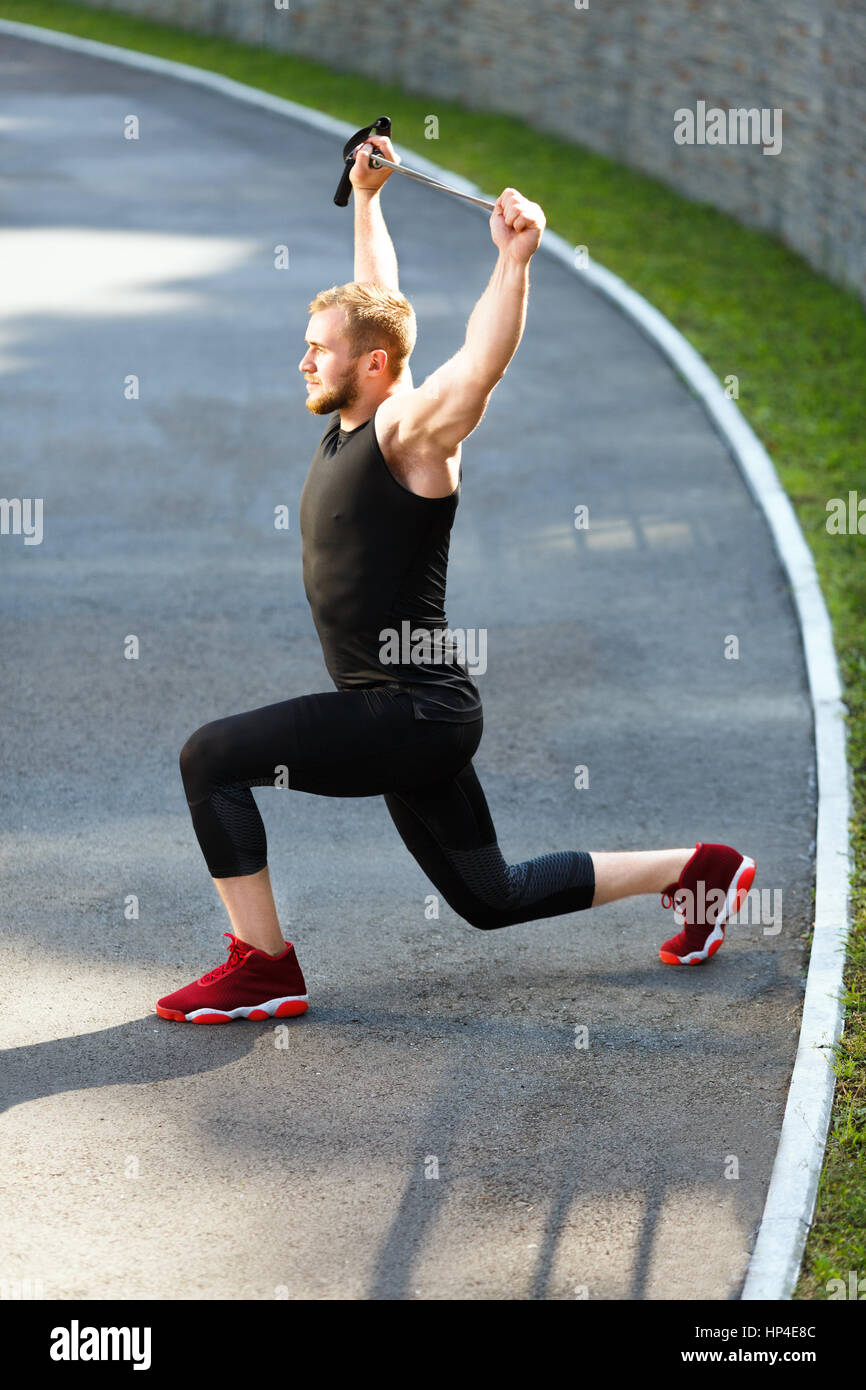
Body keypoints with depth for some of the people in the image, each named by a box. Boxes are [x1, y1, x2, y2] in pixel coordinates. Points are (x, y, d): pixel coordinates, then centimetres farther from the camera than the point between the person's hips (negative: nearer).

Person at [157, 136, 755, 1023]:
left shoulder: (411, 433, -13)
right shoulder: (351, 420, 9)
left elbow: (484, 359, -32)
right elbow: (379, 299, 24)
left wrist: (514, 259, -41)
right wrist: (366, 197, 30)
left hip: (416, 713, -10)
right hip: (400, 717, 10)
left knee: (211, 758, -16)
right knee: (491, 899, 17)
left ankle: (262, 968, -9)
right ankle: (697, 871, 25)